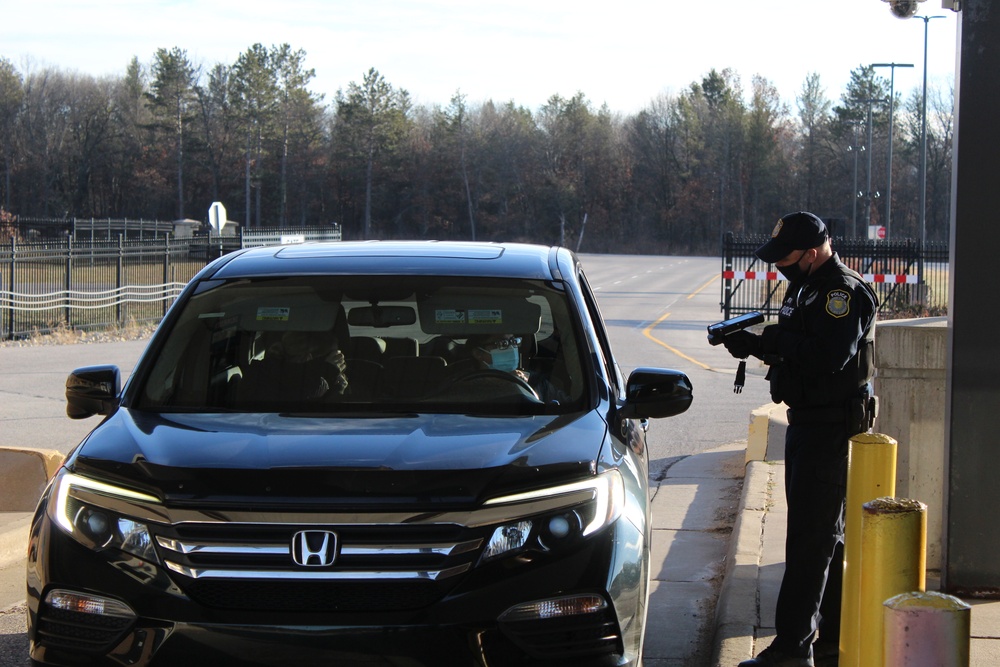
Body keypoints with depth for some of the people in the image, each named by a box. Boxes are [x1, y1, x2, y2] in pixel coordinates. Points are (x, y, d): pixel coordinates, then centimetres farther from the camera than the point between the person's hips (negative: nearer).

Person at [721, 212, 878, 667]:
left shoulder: (845, 292, -17)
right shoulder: (805, 288, 15)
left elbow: (828, 356, -30)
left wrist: (770, 343, -22)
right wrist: (756, 345, -1)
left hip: (830, 428, -11)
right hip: (807, 423, 11)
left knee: (810, 538, -9)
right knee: (826, 535, 16)